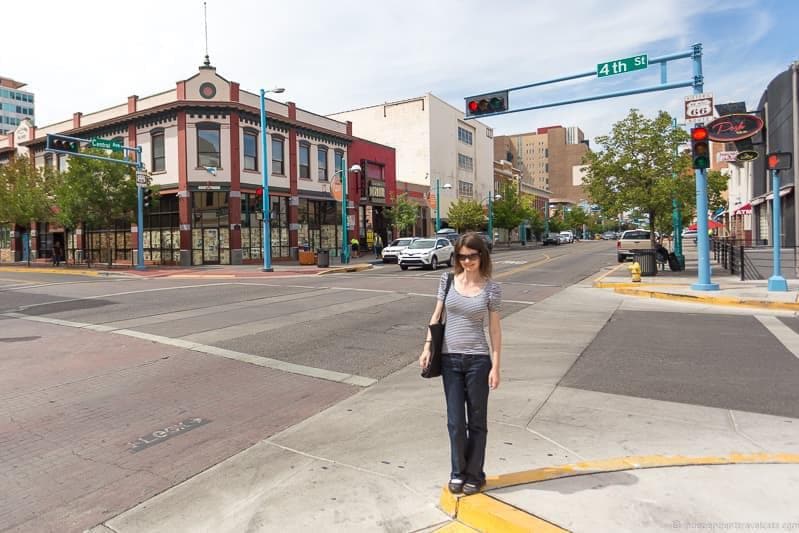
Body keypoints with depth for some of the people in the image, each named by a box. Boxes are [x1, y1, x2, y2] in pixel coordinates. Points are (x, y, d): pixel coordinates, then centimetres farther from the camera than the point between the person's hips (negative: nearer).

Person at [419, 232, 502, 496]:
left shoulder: (491, 288, -6)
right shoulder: (448, 281, 0)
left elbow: (494, 329, -3)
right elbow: (437, 316, 7)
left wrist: (495, 366, -5)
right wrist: (427, 347, -1)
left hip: (478, 360, -2)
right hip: (449, 359, 2)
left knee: (476, 420, 11)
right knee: (455, 420, 10)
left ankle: (474, 475, 29)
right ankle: (457, 472, 29)